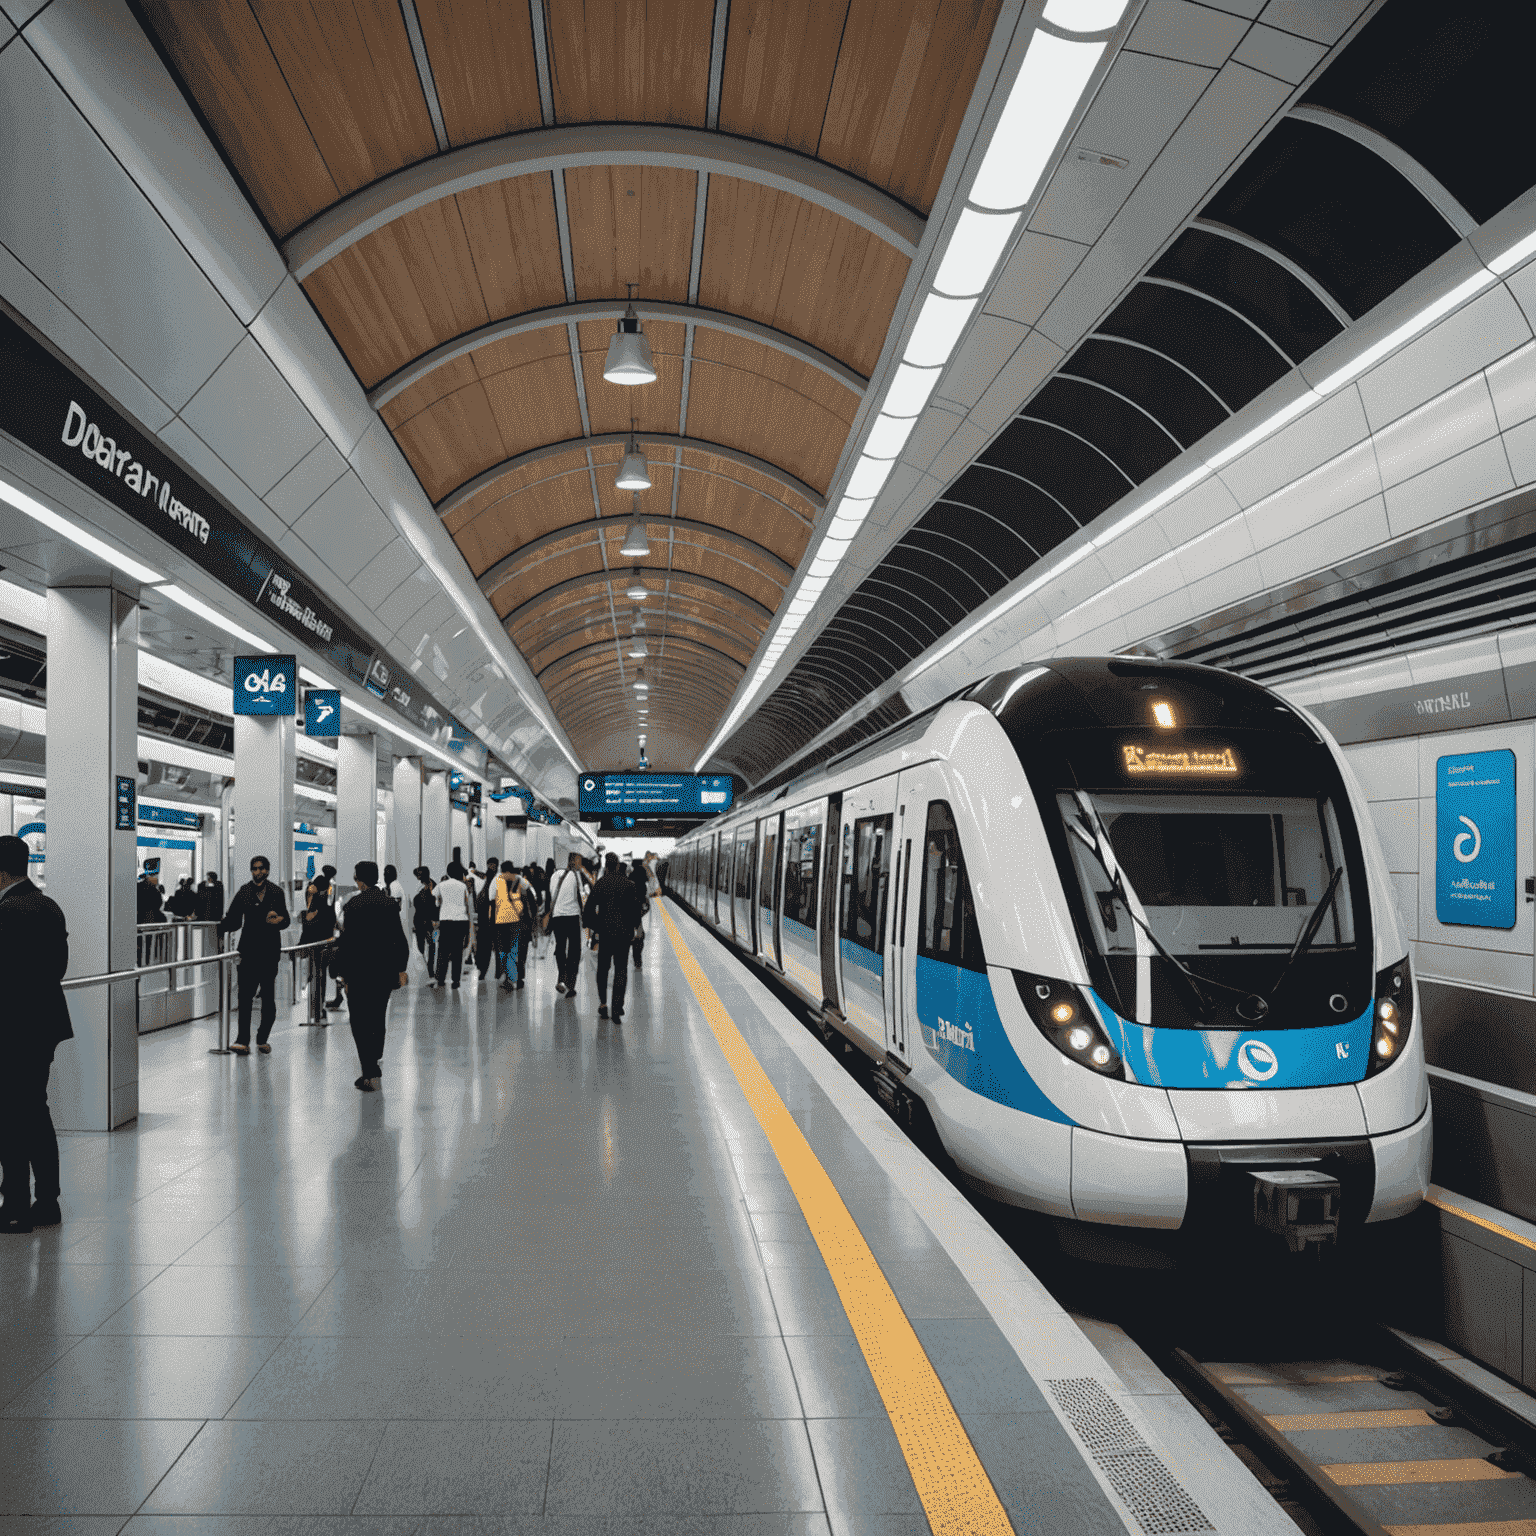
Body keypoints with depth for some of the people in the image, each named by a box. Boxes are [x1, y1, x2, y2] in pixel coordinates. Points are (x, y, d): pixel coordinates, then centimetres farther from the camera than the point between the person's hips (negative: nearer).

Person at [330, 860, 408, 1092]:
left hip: (360, 971, -5)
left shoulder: (354, 904, -12)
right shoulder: (390, 902, 4)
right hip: (385, 971, 5)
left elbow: (348, 941, -13)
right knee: (377, 1020, 17)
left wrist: (343, 973, -7)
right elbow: (400, 939, 7)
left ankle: (371, 1073, -5)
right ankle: (374, 1067, 26)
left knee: (360, 1023, 1)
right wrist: (401, 969, 14)